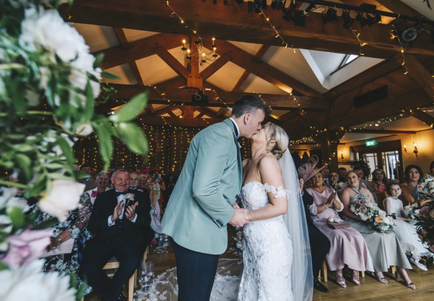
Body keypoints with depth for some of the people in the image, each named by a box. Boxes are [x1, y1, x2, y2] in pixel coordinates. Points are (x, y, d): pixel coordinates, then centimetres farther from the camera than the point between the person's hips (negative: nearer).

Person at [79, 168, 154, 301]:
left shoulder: (140, 197, 11)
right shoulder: (102, 197, 15)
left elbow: (147, 221, 2)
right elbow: (91, 225, 5)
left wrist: (134, 217, -20)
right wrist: (111, 218, -14)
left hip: (129, 239, -1)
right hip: (104, 239, 2)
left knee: (131, 262, -31)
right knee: (86, 271, -24)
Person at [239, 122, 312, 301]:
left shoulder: (267, 161, -19)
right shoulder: (246, 163, 4)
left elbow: (280, 207, -21)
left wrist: (245, 216, -15)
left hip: (270, 241, -7)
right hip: (252, 241, 7)